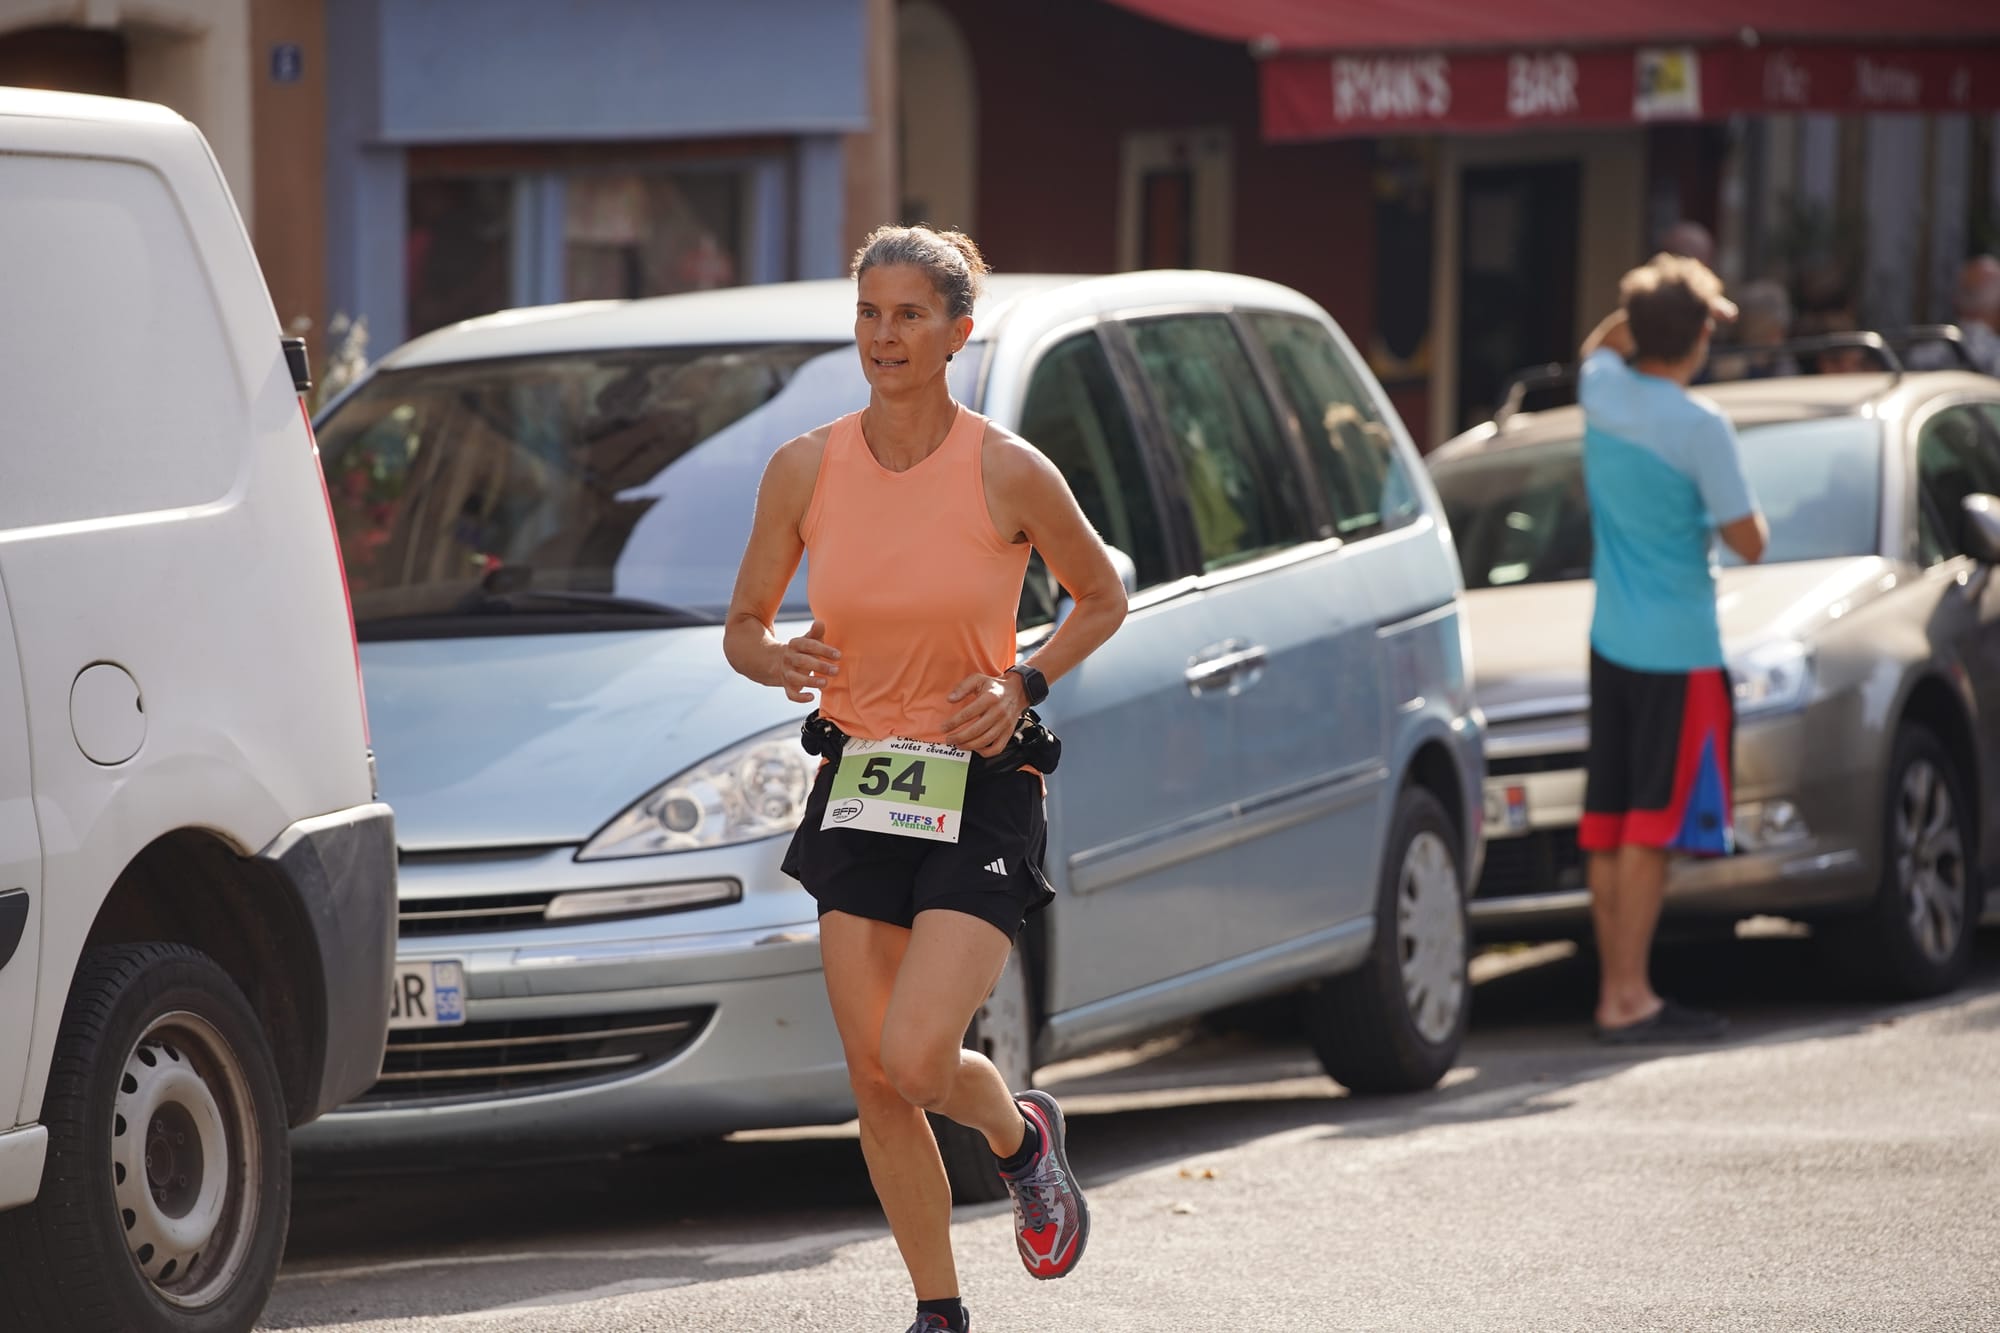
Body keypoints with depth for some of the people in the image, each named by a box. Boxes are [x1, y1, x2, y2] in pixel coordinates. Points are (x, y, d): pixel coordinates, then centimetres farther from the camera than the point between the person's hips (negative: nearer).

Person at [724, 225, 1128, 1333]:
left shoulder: (1008, 473, -9)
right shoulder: (805, 470, -1)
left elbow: (1102, 598, 6)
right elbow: (742, 626, 9)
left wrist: (1026, 684, -9)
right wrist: (777, 659, -13)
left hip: (981, 795, -4)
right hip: (858, 786, 4)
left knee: (915, 1060, -17)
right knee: (875, 1084, 4)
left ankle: (1021, 1135, 17)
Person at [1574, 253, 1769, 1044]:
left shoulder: (1601, 390, 1)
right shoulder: (1699, 428, -17)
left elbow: (1600, 346, 27)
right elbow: (1748, 543, -12)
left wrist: (1642, 308, 10)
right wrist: (1734, 513, 8)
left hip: (1610, 643, 7)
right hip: (1678, 647, -7)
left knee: (1609, 825, 9)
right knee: (1653, 826, -6)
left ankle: (1614, 988, 13)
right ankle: (1630, 998, -9)